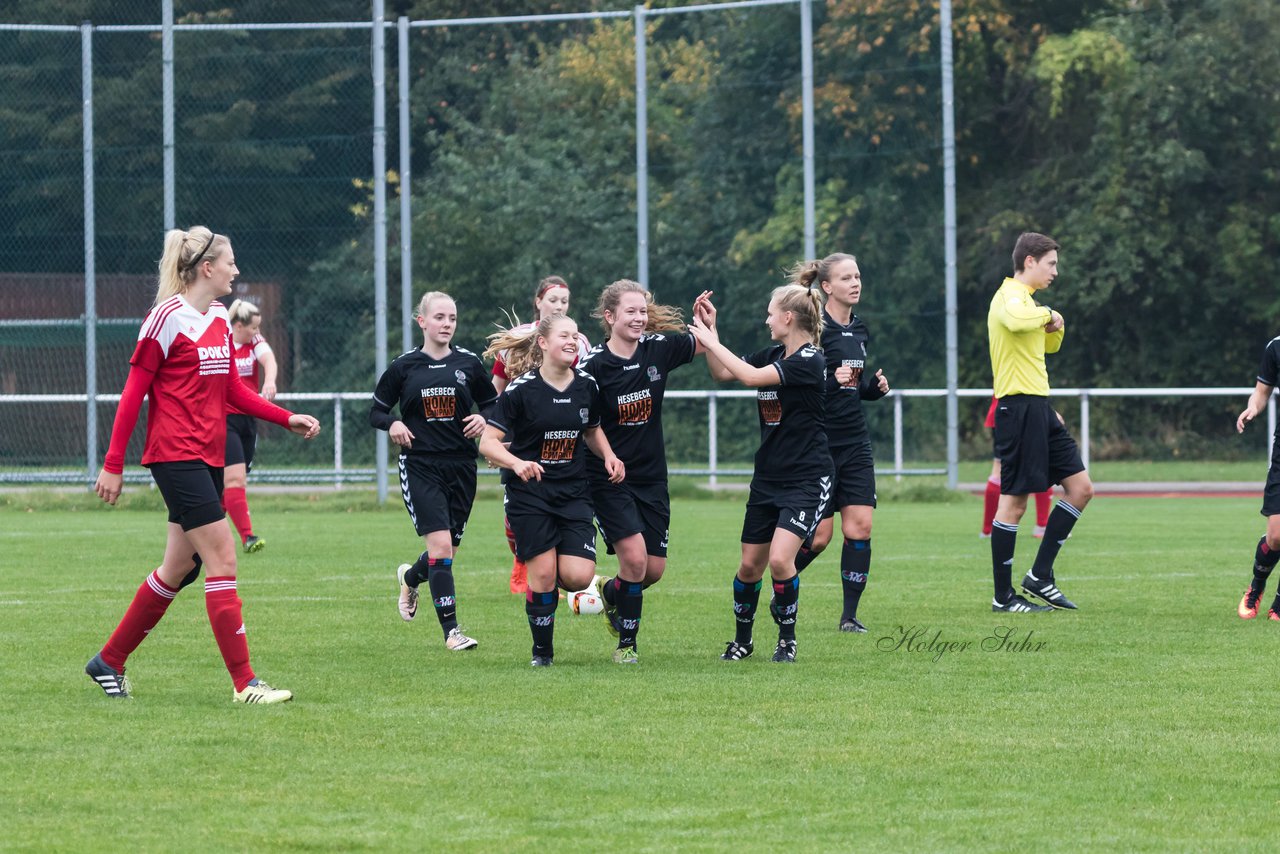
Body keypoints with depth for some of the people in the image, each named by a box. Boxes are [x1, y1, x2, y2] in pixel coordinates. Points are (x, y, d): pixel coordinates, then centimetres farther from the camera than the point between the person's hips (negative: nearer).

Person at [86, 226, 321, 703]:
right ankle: (244, 683, -12)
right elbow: (134, 391, -9)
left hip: (210, 457, 9)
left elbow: (232, 391, 21)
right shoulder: (168, 317, -11)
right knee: (222, 558, -12)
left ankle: (109, 660, 24)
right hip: (176, 455, -9)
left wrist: (288, 420, 11)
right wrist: (113, 464, -10)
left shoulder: (220, 318, 13)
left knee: (181, 567, 11)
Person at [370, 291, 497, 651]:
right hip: (419, 468, -3)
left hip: (461, 467, 3)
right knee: (441, 546, -15)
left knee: (448, 550, 9)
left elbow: (492, 403, 14)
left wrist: (484, 419, -8)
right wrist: (392, 424, -14)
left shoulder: (468, 363, 5)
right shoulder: (404, 367, 0)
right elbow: (376, 410, 7)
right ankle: (451, 630, -10)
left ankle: (410, 577, 45)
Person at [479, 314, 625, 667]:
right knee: (543, 575, -9)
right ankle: (542, 651, 10)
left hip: (573, 494, 4)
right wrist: (517, 463, -29)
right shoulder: (520, 390, -12)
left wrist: (608, 456, 2)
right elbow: (488, 442, -11)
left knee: (578, 577, -11)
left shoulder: (587, 386, 3)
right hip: (529, 495, -4)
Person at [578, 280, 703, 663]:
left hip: (652, 476, 5)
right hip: (608, 479, -5)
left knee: (654, 569, 5)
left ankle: (610, 591, 39)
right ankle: (626, 643, 1)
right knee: (635, 557, -17)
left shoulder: (659, 348, -3)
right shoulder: (593, 366, -15)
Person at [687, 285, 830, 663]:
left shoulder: (809, 361, -18)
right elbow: (722, 373, 16)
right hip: (768, 477, 8)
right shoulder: (772, 354, 7)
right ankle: (742, 640, 27)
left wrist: (711, 340, -18)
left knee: (779, 559, -19)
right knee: (750, 564, 9)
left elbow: (751, 376, -26)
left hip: (807, 479, -8)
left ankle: (787, 640, -1)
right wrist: (710, 328, 6)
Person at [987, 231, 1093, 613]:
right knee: (1014, 501, -5)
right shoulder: (1011, 296, -11)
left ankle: (1040, 576, 11)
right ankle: (1003, 596, 1)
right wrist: (1047, 313, -17)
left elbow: (1048, 345, 34)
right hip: (1019, 406, -10)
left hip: (1038, 408, 10)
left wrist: (1055, 327, 11)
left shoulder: (1025, 297, 20)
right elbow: (1016, 320, -37)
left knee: (1080, 487, 7)